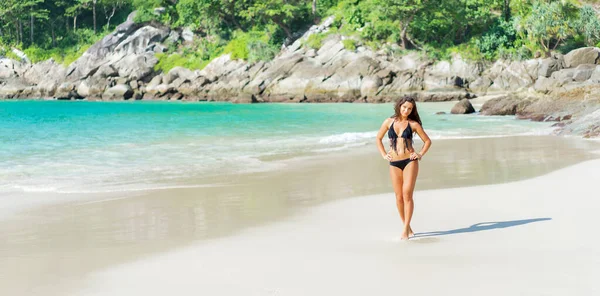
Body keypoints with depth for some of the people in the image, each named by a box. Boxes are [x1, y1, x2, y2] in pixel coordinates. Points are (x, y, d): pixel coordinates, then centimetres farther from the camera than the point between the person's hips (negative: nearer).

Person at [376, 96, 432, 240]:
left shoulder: (413, 124, 3)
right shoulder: (389, 122, 6)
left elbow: (427, 141, 12)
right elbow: (378, 138, 18)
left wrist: (420, 154, 0)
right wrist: (384, 155, 8)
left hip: (410, 161, -2)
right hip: (394, 163, 2)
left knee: (407, 194, -12)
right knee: (399, 197, 2)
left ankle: (406, 229, -9)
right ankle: (408, 228, 14)